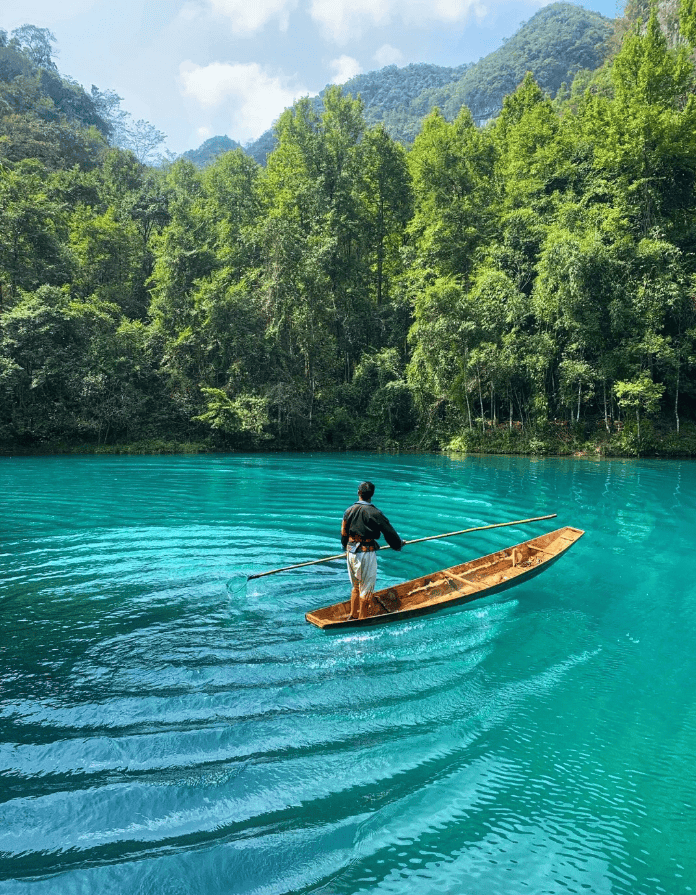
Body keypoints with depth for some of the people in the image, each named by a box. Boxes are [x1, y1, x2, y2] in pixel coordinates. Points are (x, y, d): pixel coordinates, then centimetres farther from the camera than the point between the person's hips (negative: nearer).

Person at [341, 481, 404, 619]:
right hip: (366, 554, -6)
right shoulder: (374, 513, -14)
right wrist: (399, 544, 12)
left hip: (351, 552, 6)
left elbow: (344, 534, 10)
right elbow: (389, 532, -6)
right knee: (366, 587, 8)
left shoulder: (349, 511, 2)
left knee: (356, 586, 20)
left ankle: (353, 614, 28)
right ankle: (361, 617, 17)